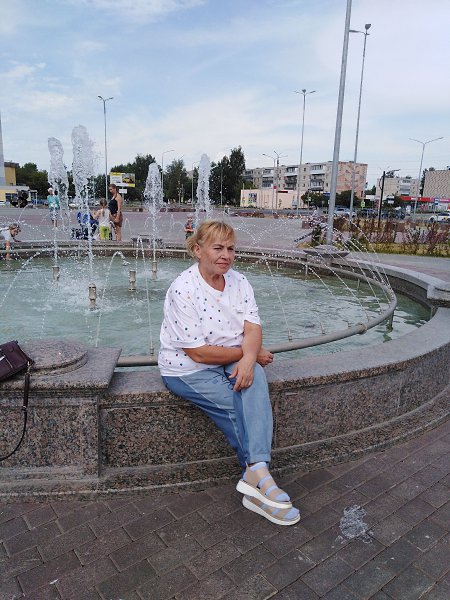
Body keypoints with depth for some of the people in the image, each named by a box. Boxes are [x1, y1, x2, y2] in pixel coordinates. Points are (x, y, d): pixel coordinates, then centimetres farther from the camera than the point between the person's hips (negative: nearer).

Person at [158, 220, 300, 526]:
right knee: (240, 405, -20)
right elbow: (200, 353, -21)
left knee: (254, 377, -26)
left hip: (233, 361, 5)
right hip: (188, 369, -4)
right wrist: (249, 352, -14)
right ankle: (258, 476, -3)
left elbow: (253, 329, -8)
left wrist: (249, 359, -29)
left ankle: (256, 472, -29)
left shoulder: (239, 281, 0)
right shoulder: (183, 290, -20)